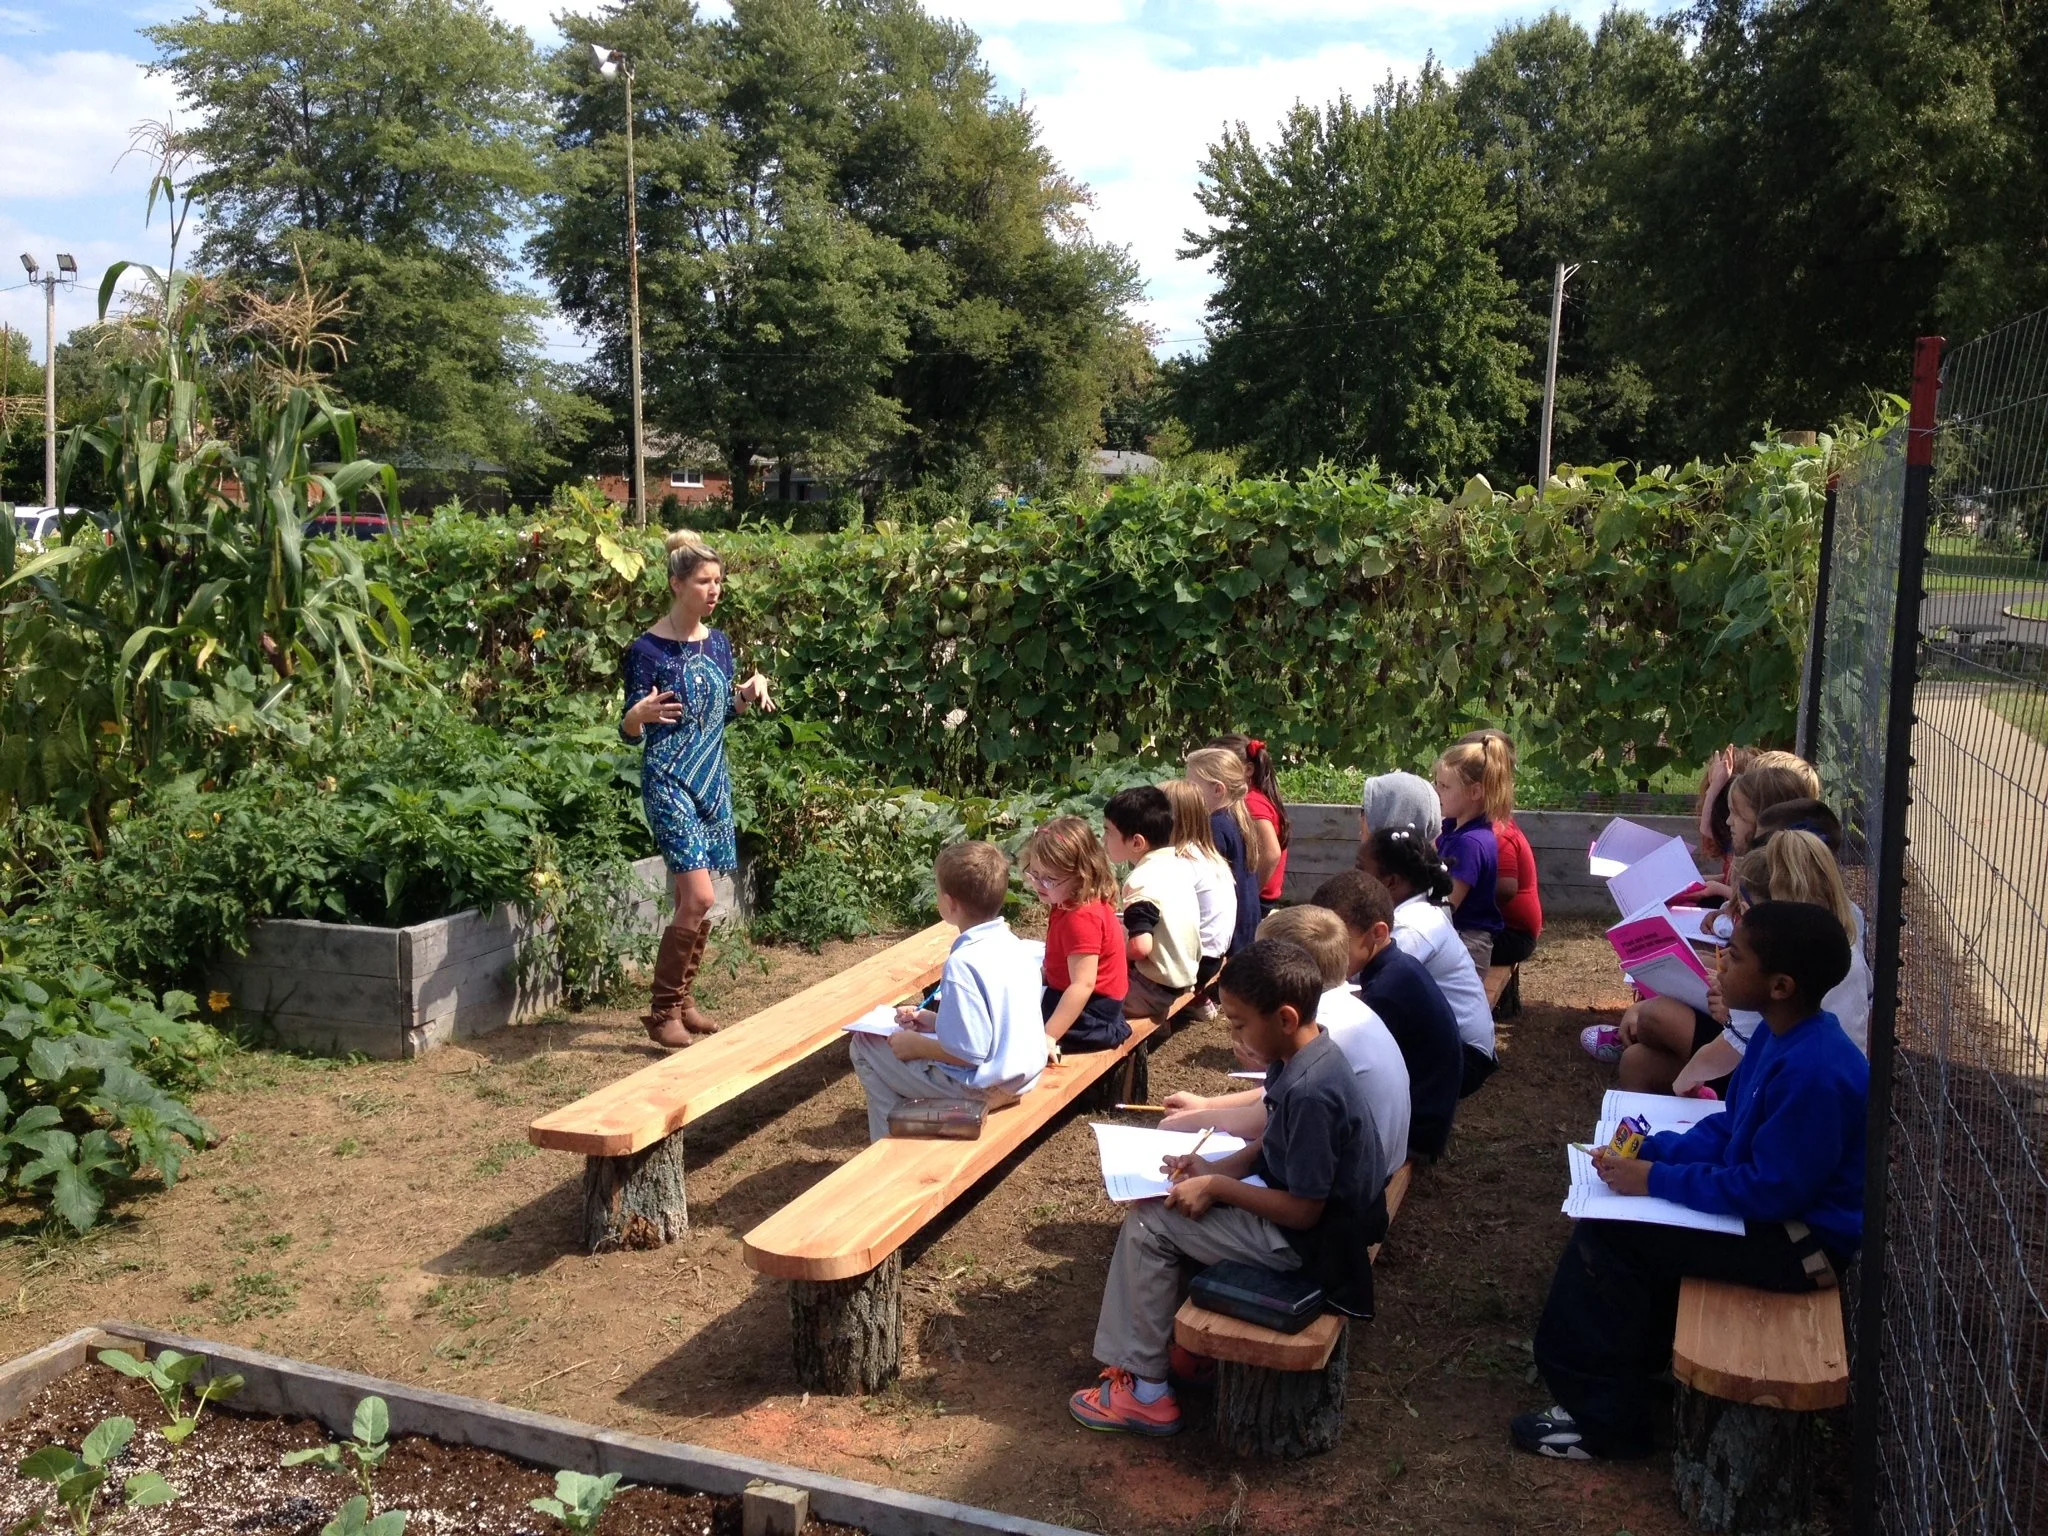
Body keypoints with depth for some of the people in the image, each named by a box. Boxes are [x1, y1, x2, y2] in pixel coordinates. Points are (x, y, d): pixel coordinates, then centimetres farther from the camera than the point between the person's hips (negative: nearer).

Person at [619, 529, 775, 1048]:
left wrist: (751, 691, 1)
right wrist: (641, 713, -32)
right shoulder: (648, 649, -12)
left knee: (696, 898, 10)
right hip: (669, 780, -7)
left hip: (713, 777, 7)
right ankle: (661, 1012, -1)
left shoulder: (718, 642, 8)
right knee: (698, 897, -14)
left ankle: (682, 1000, 23)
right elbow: (630, 731, -11)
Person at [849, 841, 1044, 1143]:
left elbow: (967, 1053, -25)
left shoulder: (963, 963, -26)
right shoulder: (1015, 945, 1)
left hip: (985, 1085, -9)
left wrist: (915, 1045, -10)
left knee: (866, 1046, 6)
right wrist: (935, 1020, 11)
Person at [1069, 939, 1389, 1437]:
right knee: (1185, 1198, 17)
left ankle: (1144, 1388, 5)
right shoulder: (1304, 1056, -2)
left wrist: (1217, 1186, -18)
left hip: (1307, 1243, -10)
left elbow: (1303, 1211, -26)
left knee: (1149, 1222, -6)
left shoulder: (1309, 1092, -31)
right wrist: (1219, 1169, -2)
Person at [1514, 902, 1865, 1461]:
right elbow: (1730, 1127, 10)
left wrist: (1656, 1179, -21)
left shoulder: (1813, 1071, -30)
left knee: (1608, 1233, -16)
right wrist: (1651, 1150, -4)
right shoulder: (1781, 1035, 0)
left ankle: (1607, 1419, -2)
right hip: (1773, 1195, 10)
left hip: (1803, 1241, -10)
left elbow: (1771, 1191, -27)